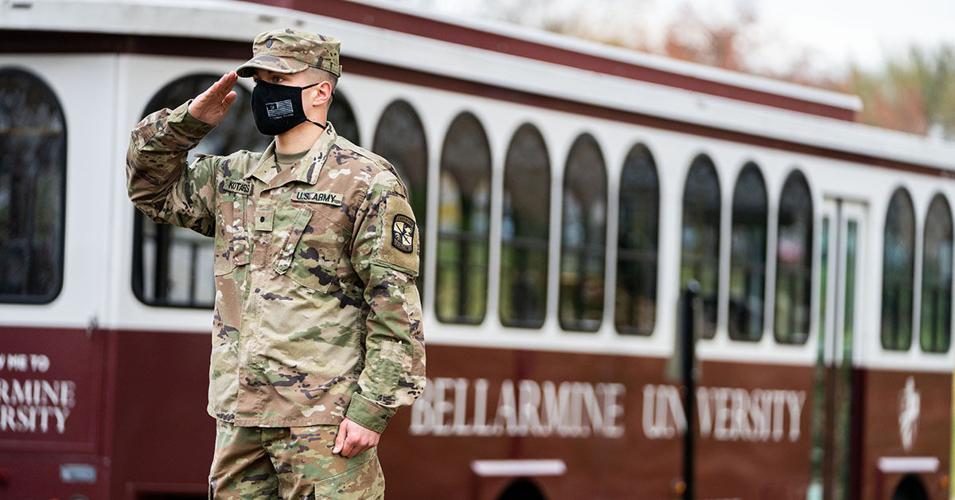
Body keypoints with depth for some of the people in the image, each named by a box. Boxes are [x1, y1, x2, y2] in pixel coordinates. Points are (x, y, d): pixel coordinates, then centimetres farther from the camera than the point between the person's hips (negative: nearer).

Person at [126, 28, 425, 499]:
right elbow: (150, 186, 28)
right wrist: (188, 120, 10)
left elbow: (396, 311, -9)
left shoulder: (366, 183, -5)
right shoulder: (233, 178, 16)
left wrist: (373, 408, -15)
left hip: (322, 420, -7)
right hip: (238, 415, 7)